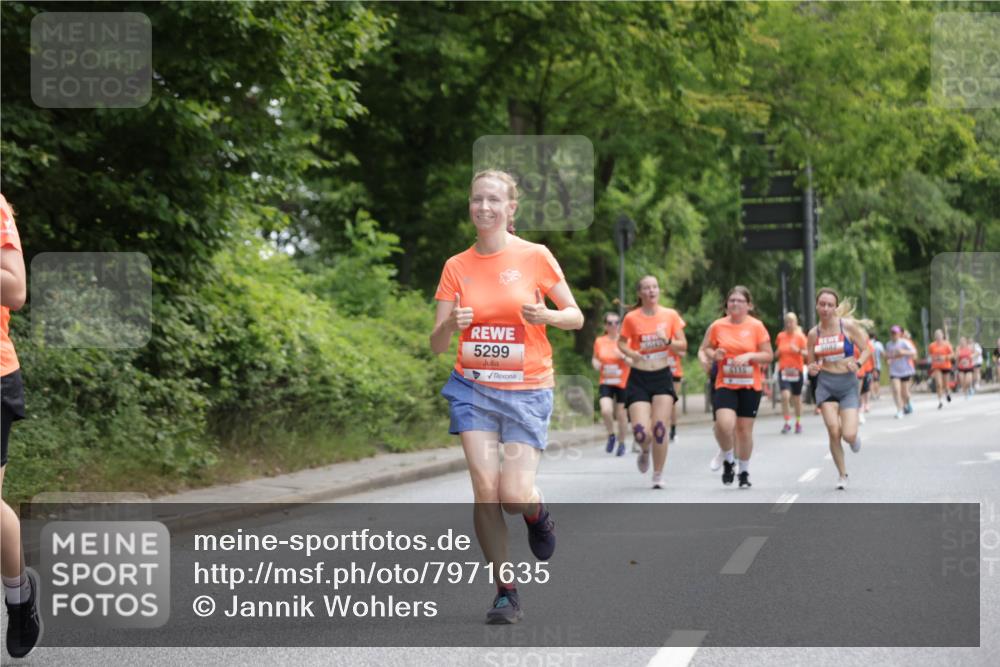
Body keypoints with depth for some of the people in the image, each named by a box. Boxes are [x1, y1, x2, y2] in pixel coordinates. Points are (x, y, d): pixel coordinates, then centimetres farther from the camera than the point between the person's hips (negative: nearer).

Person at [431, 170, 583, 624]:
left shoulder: (535, 257, -3)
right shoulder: (457, 266, 3)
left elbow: (576, 316, 3)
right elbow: (437, 344, 3)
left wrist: (545, 316, -18)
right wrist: (451, 325, -20)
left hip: (526, 390, -2)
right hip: (474, 387, 2)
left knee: (513, 496, -11)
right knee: (485, 488, -11)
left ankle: (536, 511, 28)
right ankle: (505, 592, 3)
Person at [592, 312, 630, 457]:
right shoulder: (599, 341, 2)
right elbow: (595, 358, 17)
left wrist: (623, 357, -23)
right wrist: (595, 364, -6)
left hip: (623, 383, -1)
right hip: (606, 383, 1)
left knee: (621, 414, 6)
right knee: (606, 411, -20)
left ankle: (622, 443, 26)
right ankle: (611, 436, 8)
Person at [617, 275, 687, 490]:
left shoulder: (670, 315, 0)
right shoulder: (631, 318, -3)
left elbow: (683, 346, 4)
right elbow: (621, 342, 11)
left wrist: (668, 341, -16)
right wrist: (631, 353, -10)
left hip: (662, 377, 1)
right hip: (639, 378, -1)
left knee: (660, 428, -8)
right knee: (640, 431, -11)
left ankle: (658, 475, 9)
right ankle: (645, 451, 27)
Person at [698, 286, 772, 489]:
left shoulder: (756, 326, -2)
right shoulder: (717, 326, 1)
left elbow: (768, 356, 0)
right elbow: (705, 348, 13)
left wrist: (749, 356, -17)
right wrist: (714, 354, -9)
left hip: (750, 386, 0)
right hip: (725, 385, 0)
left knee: (744, 429, 5)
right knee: (724, 424, -20)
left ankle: (744, 472, 25)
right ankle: (727, 460, 8)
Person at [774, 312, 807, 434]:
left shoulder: (800, 336, -3)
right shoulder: (781, 336, 5)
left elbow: (806, 353, -4)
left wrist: (798, 351, -23)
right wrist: (777, 352, -5)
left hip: (797, 370, -1)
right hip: (783, 370, 1)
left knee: (797, 398, 9)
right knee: (785, 395, -18)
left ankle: (798, 423, 27)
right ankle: (787, 423, -9)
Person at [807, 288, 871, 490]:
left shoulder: (848, 326, -4)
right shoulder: (813, 334, 3)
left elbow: (866, 350, 2)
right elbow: (812, 364, 12)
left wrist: (858, 363, -18)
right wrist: (812, 369, -11)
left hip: (848, 384, -1)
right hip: (825, 384, 1)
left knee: (848, 435, -13)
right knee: (834, 432, -12)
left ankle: (854, 436, 27)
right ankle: (842, 474, 8)